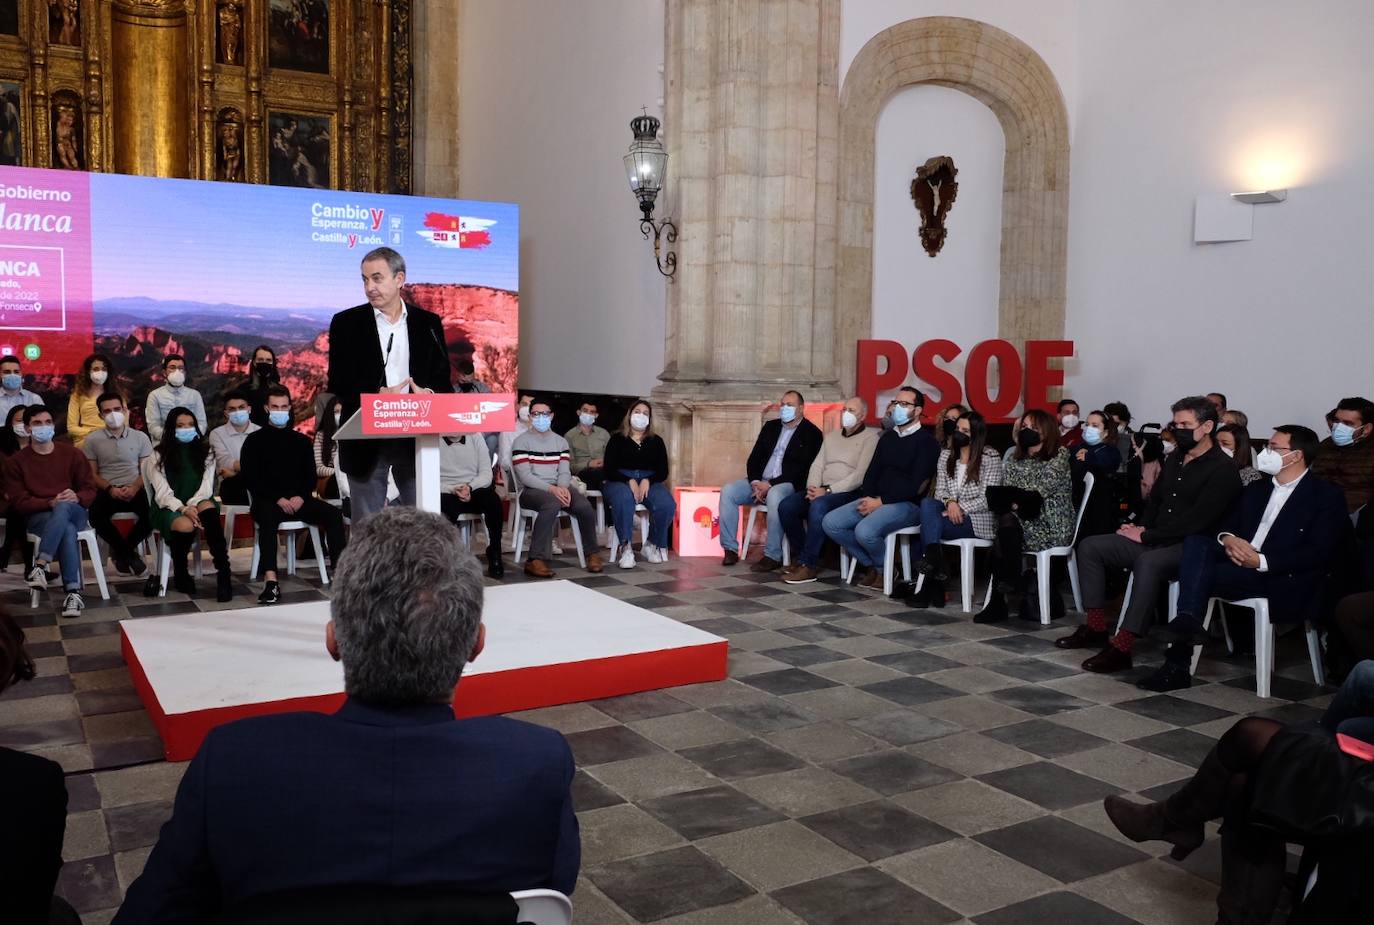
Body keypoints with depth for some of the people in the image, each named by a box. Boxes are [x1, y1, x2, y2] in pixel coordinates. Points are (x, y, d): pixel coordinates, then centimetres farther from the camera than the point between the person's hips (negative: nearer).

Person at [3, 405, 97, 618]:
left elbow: (90, 490, 10)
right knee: (67, 530, -38)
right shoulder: (16, 462, 8)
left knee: (64, 507, -39)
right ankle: (73, 593, -43)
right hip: (38, 517, -1)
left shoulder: (72, 454, 13)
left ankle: (40, 565, -42)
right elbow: (18, 501, -1)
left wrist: (76, 497, -15)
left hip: (75, 512, 1)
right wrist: (50, 503, -18)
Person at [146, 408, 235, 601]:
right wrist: (183, 509, -23)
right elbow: (163, 493, -5)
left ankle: (224, 574, -43)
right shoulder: (158, 457, 7)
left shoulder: (205, 453, 14)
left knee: (209, 508, -37)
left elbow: (206, 486, 3)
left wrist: (192, 505, -17)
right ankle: (180, 575, -8)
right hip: (169, 508, -1)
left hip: (198, 504, 2)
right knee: (186, 526, -38)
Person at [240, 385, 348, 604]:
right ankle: (271, 582, -48)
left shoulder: (302, 441, 19)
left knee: (333, 513, -23)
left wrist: (301, 497, -8)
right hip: (268, 501, -3)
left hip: (299, 500, 3)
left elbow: (310, 475, 14)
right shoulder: (255, 440, 9)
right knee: (268, 517, -38)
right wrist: (278, 499, -14)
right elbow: (250, 479, 0)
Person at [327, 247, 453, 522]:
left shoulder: (429, 323, 7)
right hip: (367, 440, -1)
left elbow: (443, 380, 7)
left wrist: (427, 394, -16)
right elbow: (338, 384, -2)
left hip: (417, 438, 1)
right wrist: (377, 396, -20)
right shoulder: (346, 323, 3)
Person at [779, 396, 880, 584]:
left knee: (818, 506, -36)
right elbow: (817, 465, 14)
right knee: (786, 506, -16)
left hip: (849, 493, -7)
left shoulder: (870, 438, -1)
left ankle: (809, 565, -27)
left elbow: (860, 475, -12)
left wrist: (827, 490, -18)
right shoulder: (831, 436, 21)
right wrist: (812, 488, -7)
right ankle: (803, 556, -2)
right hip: (821, 491, 7)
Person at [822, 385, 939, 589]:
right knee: (830, 523, -10)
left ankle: (885, 570, -2)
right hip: (877, 500, 7)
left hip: (908, 504, -7)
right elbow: (872, 472, 15)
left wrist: (881, 501, -16)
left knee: (865, 531, -32)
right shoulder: (887, 437, 18)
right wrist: (868, 499, -5)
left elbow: (916, 484, -13)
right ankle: (871, 564, 3)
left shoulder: (927, 441, -4)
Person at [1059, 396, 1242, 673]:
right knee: (1089, 547, -4)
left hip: (1189, 547, -9)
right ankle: (1096, 628, -4)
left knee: (1148, 562, -39)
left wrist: (1147, 536, -16)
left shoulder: (1222, 469, -11)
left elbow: (1196, 521, -20)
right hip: (1154, 540, 9)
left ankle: (1121, 647, -37)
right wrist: (1141, 527, 5)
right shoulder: (1174, 459, 15)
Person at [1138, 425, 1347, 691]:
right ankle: (1187, 620, -34)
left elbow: (1319, 553, -10)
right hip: (1239, 564, 6)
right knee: (1196, 541, -23)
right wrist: (1227, 538, -8)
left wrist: (1262, 561, -20)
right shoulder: (1256, 489, 23)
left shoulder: (1327, 496, 1)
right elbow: (1227, 524, 18)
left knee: (1201, 575, -28)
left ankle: (1178, 664, -25)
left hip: (1281, 579, -6)